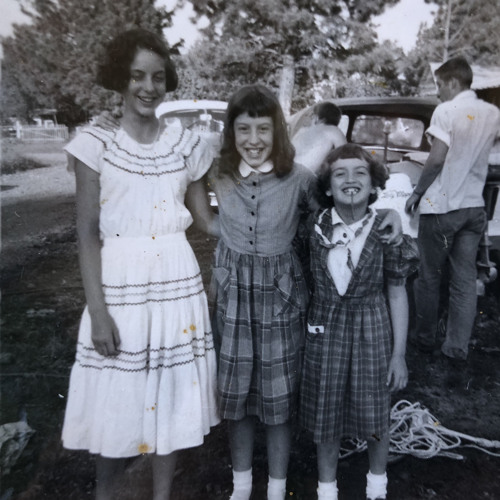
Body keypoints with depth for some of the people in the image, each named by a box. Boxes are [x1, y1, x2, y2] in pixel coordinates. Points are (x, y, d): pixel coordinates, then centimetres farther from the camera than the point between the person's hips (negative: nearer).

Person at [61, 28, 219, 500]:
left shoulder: (186, 145, 5)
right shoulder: (96, 144, -3)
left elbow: (205, 217, 9)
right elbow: (87, 234, -5)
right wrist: (97, 310, -10)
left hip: (177, 283, 3)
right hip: (119, 286, -2)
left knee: (172, 397, 12)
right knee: (115, 400, 10)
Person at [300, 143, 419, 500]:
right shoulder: (315, 226, -7)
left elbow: (397, 294, -5)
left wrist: (399, 353, -3)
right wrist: (303, 329, -1)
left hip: (372, 331, -1)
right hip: (325, 329, 1)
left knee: (375, 418, 15)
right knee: (325, 418, 14)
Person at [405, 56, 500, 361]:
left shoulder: (447, 111, -10)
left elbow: (437, 159, -16)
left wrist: (417, 193, -6)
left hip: (441, 207, -5)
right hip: (474, 207, 6)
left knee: (430, 277, 8)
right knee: (466, 279, 7)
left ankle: (426, 338, 21)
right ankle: (458, 347, 12)